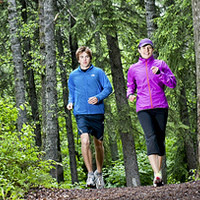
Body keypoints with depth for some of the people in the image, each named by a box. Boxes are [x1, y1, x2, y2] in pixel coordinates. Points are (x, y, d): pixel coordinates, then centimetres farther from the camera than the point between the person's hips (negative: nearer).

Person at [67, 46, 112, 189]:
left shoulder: (98, 72, 6)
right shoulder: (73, 75, 12)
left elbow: (108, 88, 4)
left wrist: (98, 97, -13)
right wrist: (70, 103, 5)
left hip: (97, 113, 0)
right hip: (81, 114, 0)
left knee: (99, 143, 9)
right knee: (85, 141, -20)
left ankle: (99, 173, 28)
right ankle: (90, 173, -15)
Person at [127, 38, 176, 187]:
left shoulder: (160, 64, 11)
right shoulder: (133, 69, 13)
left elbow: (173, 83, 4)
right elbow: (130, 86, 26)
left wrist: (159, 73, -11)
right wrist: (130, 95, 3)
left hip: (161, 107, 1)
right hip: (143, 109, -1)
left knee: (160, 139, 3)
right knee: (151, 137, -20)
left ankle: (159, 172, 17)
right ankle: (157, 175, -32)